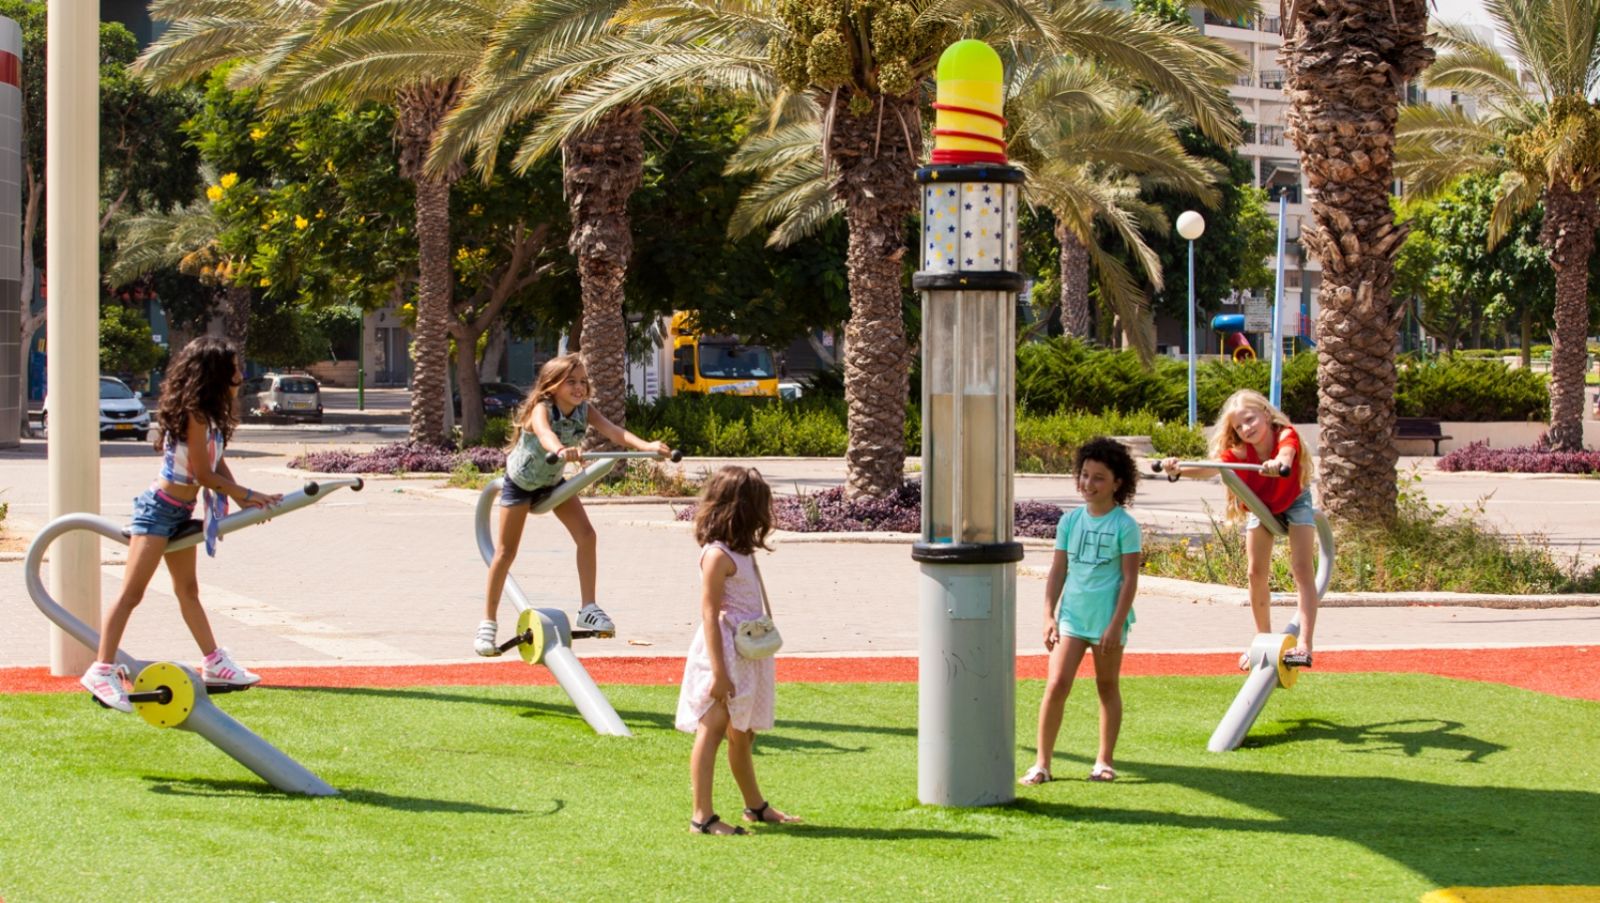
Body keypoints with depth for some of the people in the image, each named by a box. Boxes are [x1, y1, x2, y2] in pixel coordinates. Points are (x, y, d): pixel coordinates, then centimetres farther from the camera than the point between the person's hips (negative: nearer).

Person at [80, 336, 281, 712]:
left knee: (188, 589, 21)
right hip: (159, 509, -10)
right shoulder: (194, 415, -20)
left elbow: (218, 464, 8)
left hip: (181, 512, 10)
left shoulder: (209, 414, 8)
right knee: (132, 592, -11)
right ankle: (103, 670, -13)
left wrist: (242, 500, -6)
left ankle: (214, 662, 31)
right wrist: (248, 495, -7)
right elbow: (204, 475, -18)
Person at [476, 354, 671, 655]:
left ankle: (588, 608, -4)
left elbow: (613, 431, -34)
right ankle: (488, 623, 9)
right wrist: (561, 450, -79)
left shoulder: (584, 410, -18)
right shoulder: (541, 409, -33)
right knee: (506, 551, -2)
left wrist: (646, 445, -54)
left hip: (553, 481, 5)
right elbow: (544, 432, -56)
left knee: (586, 536, -11)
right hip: (521, 481, -5)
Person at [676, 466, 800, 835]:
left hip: (748, 656, 10)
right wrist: (718, 671, -22)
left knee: (742, 734, 20)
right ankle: (702, 815, -6)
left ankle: (756, 806, 31)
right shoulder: (718, 555, -16)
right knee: (713, 729, -7)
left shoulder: (741, 552, 13)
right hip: (724, 655, -10)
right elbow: (710, 615, -19)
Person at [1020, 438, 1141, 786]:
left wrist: (1116, 624, -12)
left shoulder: (1125, 526, -6)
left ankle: (1105, 761, 22)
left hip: (1108, 619, -3)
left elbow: (1130, 578, -7)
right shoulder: (1070, 521, 6)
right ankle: (1042, 762, -3)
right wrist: (1049, 616, 2)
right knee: (1056, 684, -7)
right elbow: (1058, 572, 9)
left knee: (1108, 687, 10)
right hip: (1071, 616, 3)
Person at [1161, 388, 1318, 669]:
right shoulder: (1239, 451, -28)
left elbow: (1286, 454, -59)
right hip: (1262, 506, 3)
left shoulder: (1286, 436, -35)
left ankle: (1304, 643, -22)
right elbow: (1211, 468, -46)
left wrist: (1278, 464, -84)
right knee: (1256, 573, 2)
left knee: (1301, 568, -15)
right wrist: (1178, 470, -66)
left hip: (1295, 501, -3)